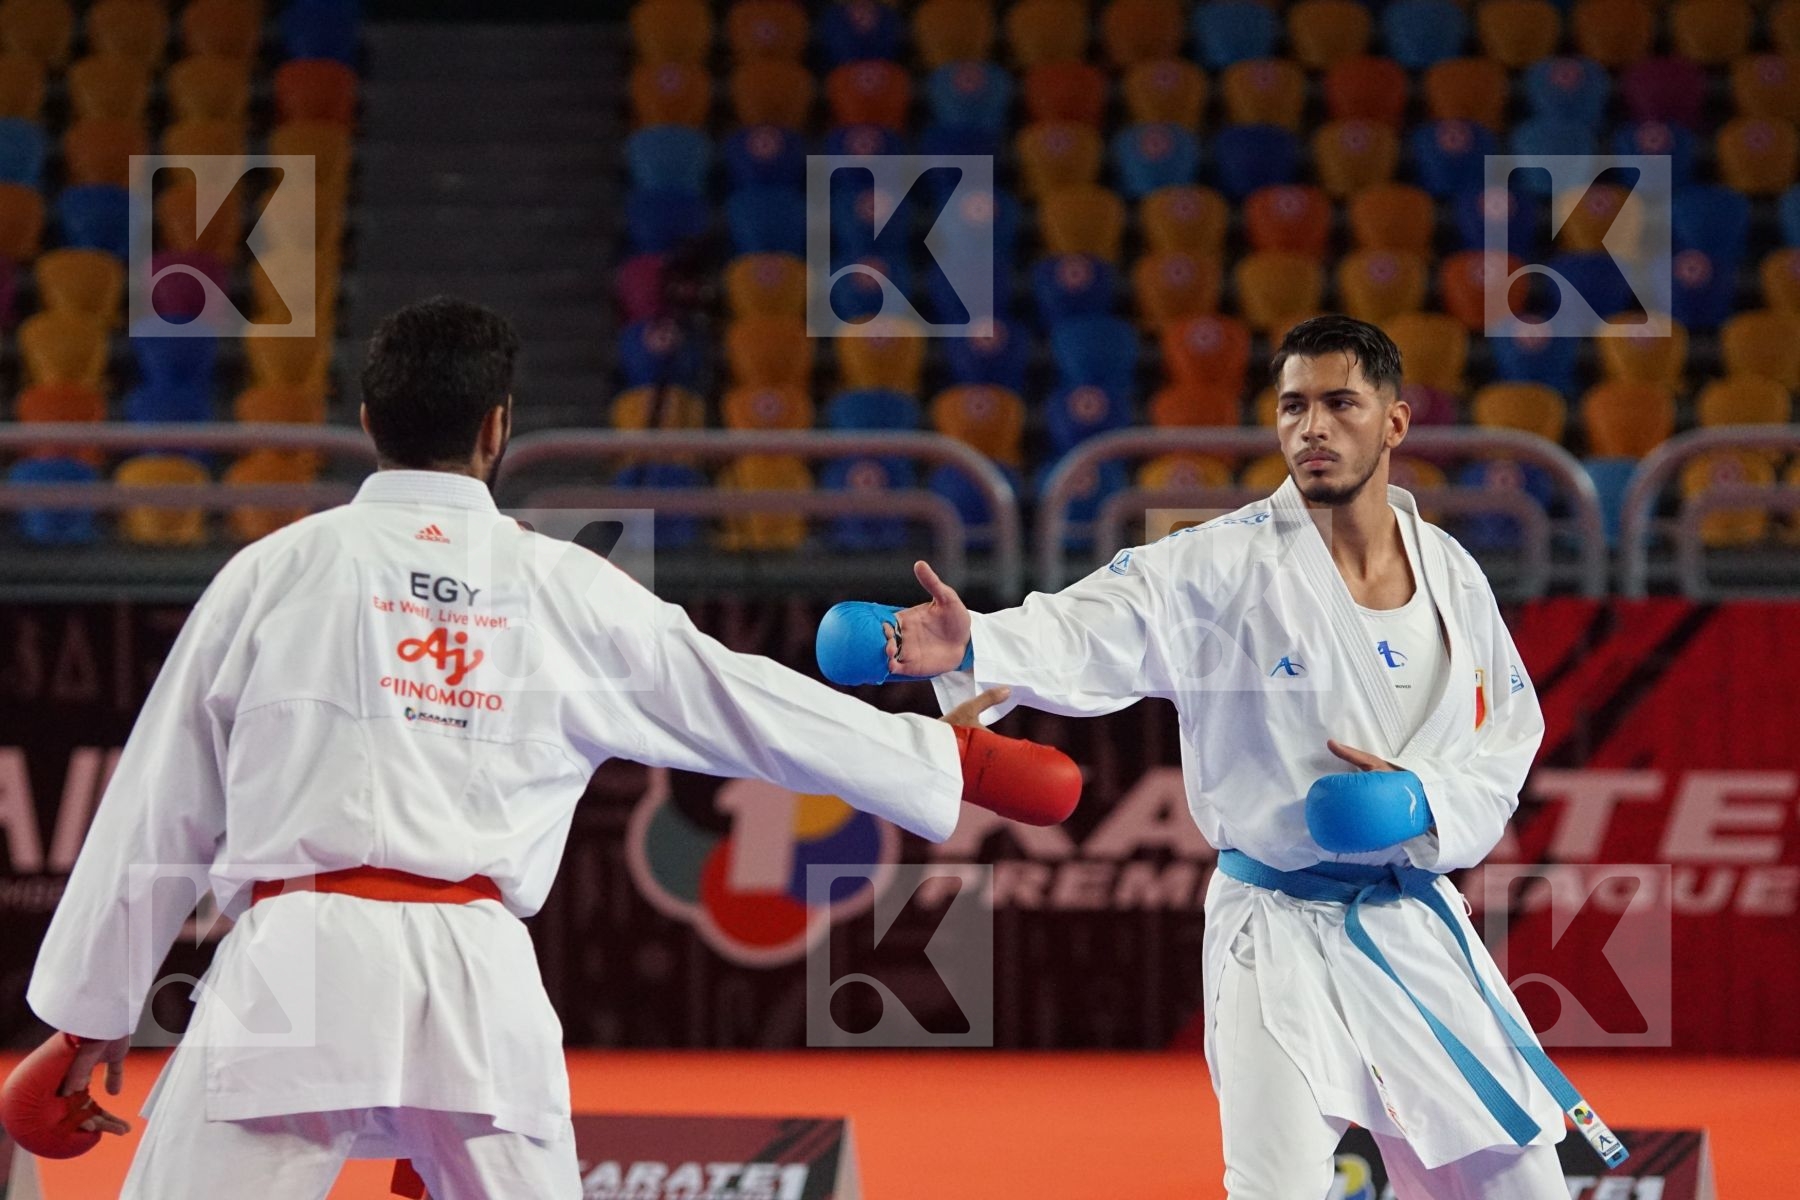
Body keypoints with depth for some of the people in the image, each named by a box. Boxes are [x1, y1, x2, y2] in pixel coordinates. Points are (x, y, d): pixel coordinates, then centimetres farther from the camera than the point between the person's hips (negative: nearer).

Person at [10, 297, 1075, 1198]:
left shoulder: (276, 571, 7)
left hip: (294, 965, -2)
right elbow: (748, 705, 19)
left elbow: (161, 807, 9)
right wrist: (959, 755, 32)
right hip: (475, 984, 2)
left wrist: (95, 1014, 17)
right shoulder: (564, 592, 10)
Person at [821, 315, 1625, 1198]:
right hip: (1282, 939, -4)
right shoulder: (1226, 565, -12)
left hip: (1418, 931, 4)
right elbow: (1088, 634, -26)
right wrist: (971, 647, -47)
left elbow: (1508, 737, 9)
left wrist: (1425, 799, -14)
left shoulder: (1451, 577, 2)